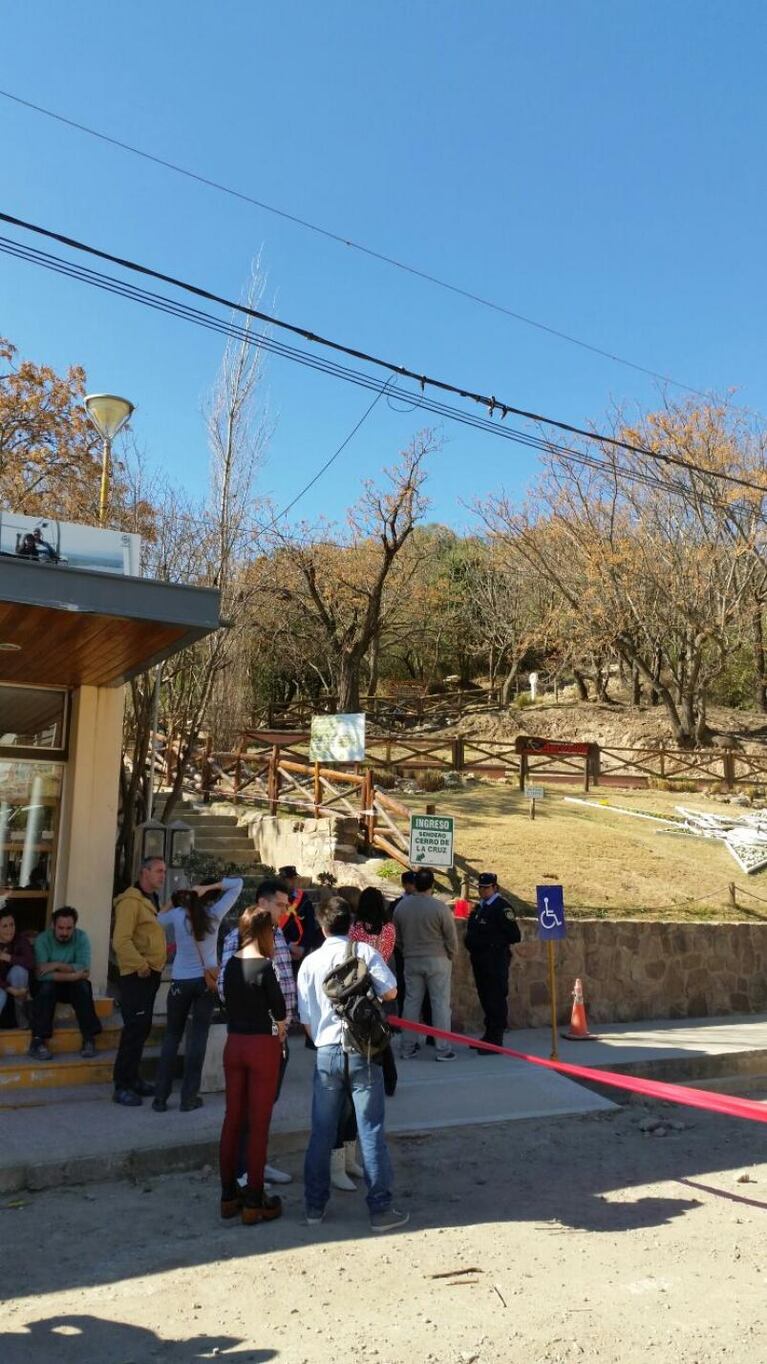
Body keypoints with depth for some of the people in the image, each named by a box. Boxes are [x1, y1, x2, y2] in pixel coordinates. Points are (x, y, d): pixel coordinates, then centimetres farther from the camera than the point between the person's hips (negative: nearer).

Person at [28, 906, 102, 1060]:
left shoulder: (81, 937, -13)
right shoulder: (42, 939, -17)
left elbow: (84, 968, -24)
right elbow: (41, 973, -28)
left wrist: (57, 965, -31)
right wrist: (72, 974, -30)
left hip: (72, 987, 1)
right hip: (48, 986, -1)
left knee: (82, 986, -30)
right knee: (47, 986, -33)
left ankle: (90, 1038, -25)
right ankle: (38, 1040, -32)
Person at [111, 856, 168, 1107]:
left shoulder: (153, 901, 16)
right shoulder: (131, 901, -15)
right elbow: (121, 941, -22)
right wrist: (140, 965, -23)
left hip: (152, 973, 9)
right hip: (136, 974, -9)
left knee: (142, 1028, 15)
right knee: (135, 1028, -8)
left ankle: (132, 1078, 26)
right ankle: (122, 1086, 0)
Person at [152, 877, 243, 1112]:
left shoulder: (177, 914, -5)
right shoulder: (215, 913, -5)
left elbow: (157, 920, 16)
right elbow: (237, 883, 0)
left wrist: (175, 902, 9)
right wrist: (208, 888, -5)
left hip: (181, 982, 1)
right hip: (207, 980, 0)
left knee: (172, 1036, 12)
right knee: (198, 1037, 5)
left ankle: (160, 1097, 13)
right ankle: (189, 1097, 9)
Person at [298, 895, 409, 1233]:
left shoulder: (310, 962, 1)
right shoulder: (364, 952, -5)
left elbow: (305, 1018, 5)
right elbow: (390, 992, -6)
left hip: (326, 1053, 2)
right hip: (362, 1050, -2)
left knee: (321, 1132, 13)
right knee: (371, 1130, 4)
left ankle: (315, 1206, 23)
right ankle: (380, 1209, 9)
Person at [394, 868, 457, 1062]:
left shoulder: (401, 906, -4)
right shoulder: (439, 907, -15)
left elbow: (397, 937, 5)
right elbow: (451, 938, -9)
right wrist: (450, 956, 8)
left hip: (411, 961, 4)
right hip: (437, 960, -4)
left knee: (411, 1002, 11)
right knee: (440, 1003, 4)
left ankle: (407, 1047, 16)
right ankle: (442, 1049, 6)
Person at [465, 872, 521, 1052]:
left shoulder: (502, 907, -12)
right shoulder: (479, 907, 15)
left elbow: (514, 936, -15)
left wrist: (493, 943, -9)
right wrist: (473, 946, 10)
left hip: (495, 961, -9)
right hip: (480, 960, 9)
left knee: (496, 1000, -4)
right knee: (485, 998, 16)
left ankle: (495, 1041, 2)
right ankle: (489, 1036, 27)